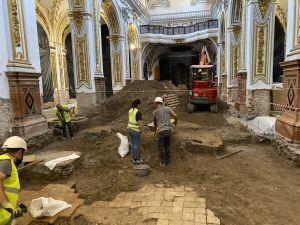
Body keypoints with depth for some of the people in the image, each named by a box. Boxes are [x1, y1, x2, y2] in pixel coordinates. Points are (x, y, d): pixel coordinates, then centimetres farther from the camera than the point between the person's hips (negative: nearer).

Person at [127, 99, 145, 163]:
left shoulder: (130, 111, 5)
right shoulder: (138, 112, -21)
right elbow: (140, 123, -22)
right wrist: (143, 132, -14)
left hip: (130, 129, 8)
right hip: (136, 130, -8)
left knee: (133, 143, 19)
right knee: (136, 144, 4)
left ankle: (133, 157, 28)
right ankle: (135, 159, 13)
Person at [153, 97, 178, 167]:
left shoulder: (155, 112, -1)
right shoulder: (167, 108, 5)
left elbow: (155, 123, 15)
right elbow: (175, 115, -5)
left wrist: (156, 127, 39)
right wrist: (175, 122, 18)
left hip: (161, 131, -4)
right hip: (168, 130, 4)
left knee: (161, 147, 8)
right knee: (167, 146, 18)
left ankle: (162, 162, 10)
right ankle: (167, 161, 25)